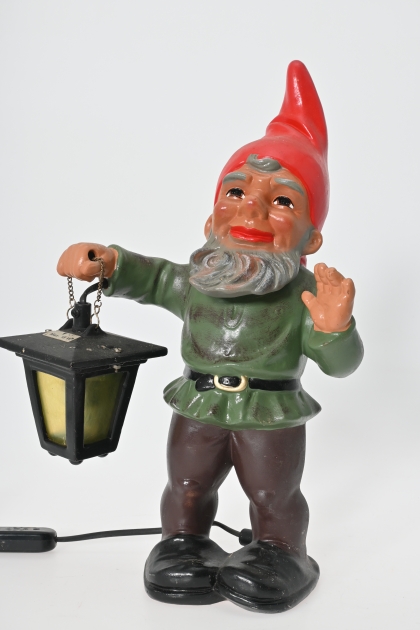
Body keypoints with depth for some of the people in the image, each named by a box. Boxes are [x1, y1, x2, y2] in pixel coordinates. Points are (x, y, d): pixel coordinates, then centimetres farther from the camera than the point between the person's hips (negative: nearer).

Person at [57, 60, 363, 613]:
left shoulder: (308, 296, -15)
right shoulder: (194, 283, -4)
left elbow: (340, 364, -16)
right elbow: (148, 275, 9)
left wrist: (334, 327, -37)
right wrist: (104, 261, -9)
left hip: (272, 418, -3)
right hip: (197, 412, 4)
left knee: (274, 496, 15)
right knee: (187, 488, 21)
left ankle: (279, 550, 38)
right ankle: (184, 541, 43)